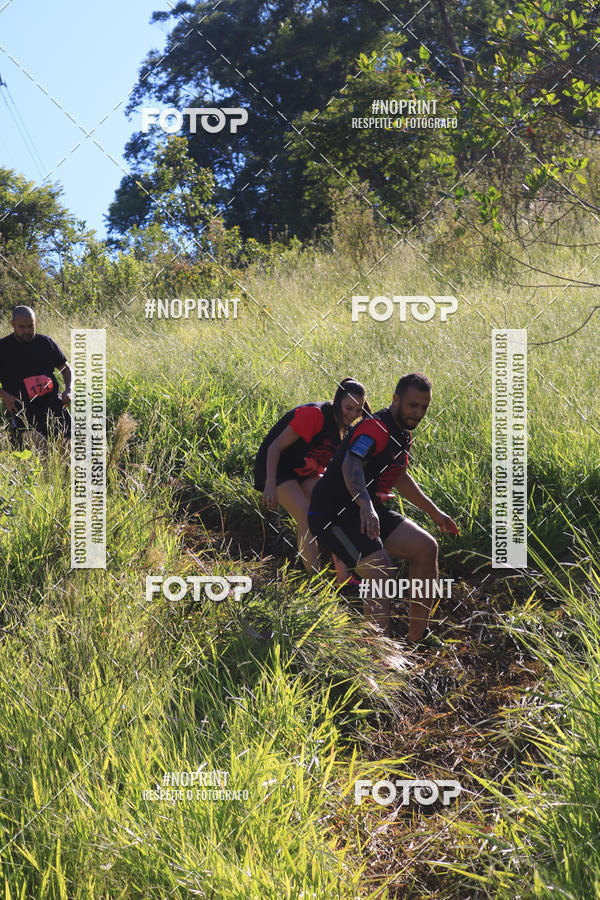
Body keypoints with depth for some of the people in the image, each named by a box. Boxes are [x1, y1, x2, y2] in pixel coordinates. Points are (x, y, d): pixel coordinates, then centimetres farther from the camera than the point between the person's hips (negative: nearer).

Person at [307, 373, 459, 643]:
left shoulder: (403, 435, 12)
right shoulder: (376, 428, -20)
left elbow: (399, 478, 29)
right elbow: (351, 465, -39)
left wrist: (434, 511, 33)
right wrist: (365, 505, -56)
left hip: (367, 511, 10)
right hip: (333, 514, -9)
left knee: (426, 547, -1)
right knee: (381, 572, -26)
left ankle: (416, 640, 5)